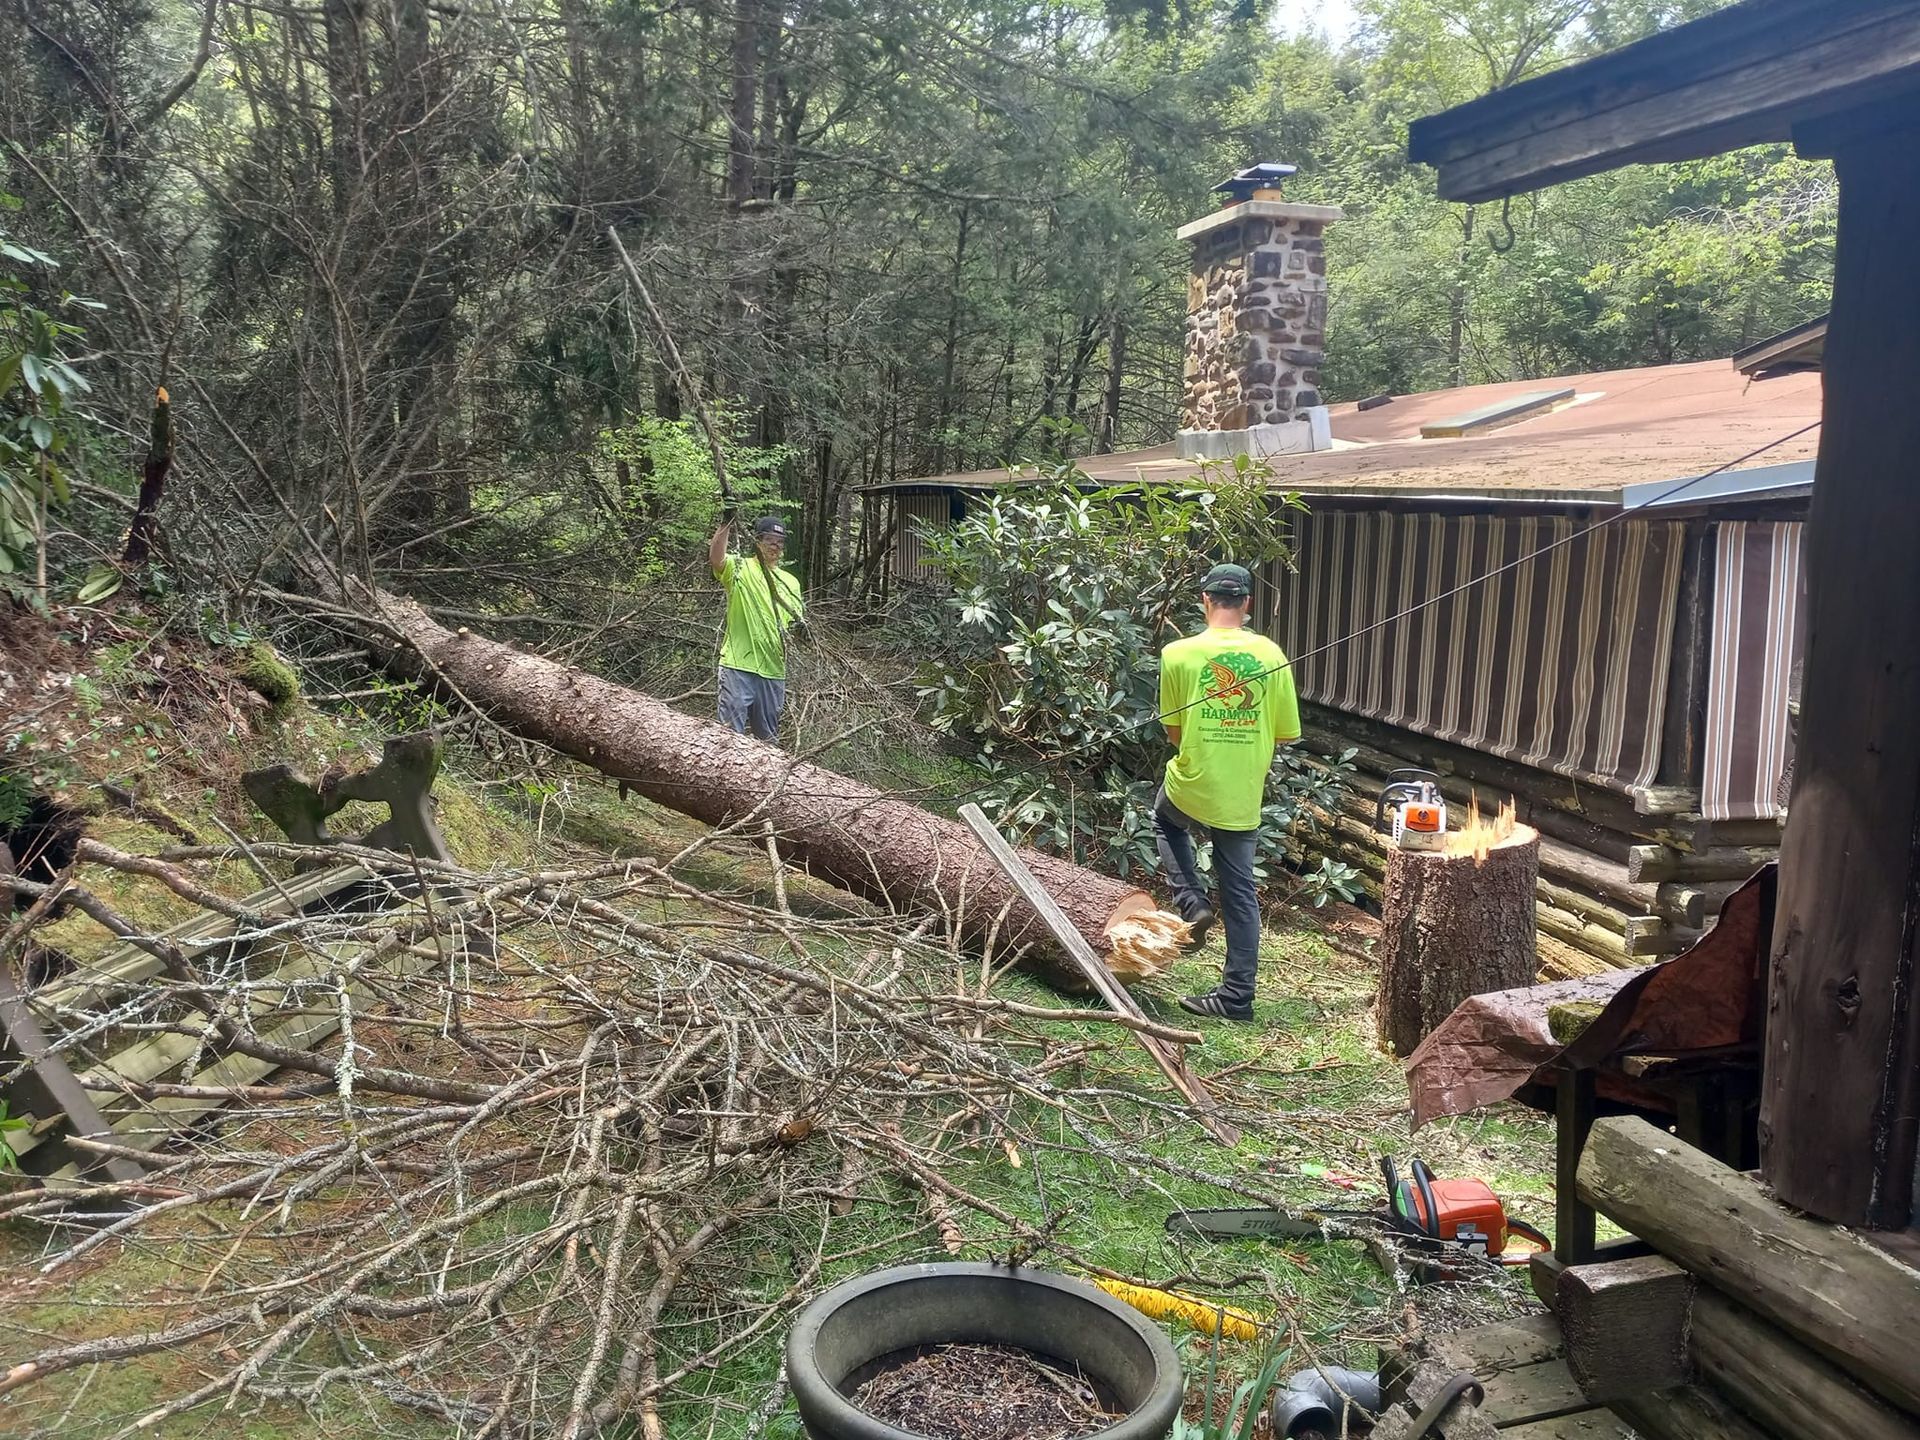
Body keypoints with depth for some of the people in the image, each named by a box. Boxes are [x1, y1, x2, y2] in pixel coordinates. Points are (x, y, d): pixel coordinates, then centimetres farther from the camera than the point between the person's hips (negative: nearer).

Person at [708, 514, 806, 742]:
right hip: (738, 666, -5)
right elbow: (715, 558, -21)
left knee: (768, 736, 13)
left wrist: (801, 626, -3)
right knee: (731, 731, -9)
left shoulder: (790, 582, 17)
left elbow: (796, 621, 21)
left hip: (774, 670, 5)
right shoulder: (739, 568, 0)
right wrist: (726, 522, -31)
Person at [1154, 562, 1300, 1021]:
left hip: (1191, 789, -2)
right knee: (1240, 894, 13)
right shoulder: (1270, 654, -4)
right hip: (1242, 800, 2)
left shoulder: (1178, 654, -10)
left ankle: (1192, 903, 15)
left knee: (1165, 820, 33)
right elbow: (1286, 734, 1)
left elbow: (1173, 732, -3)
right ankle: (1237, 995, 18)